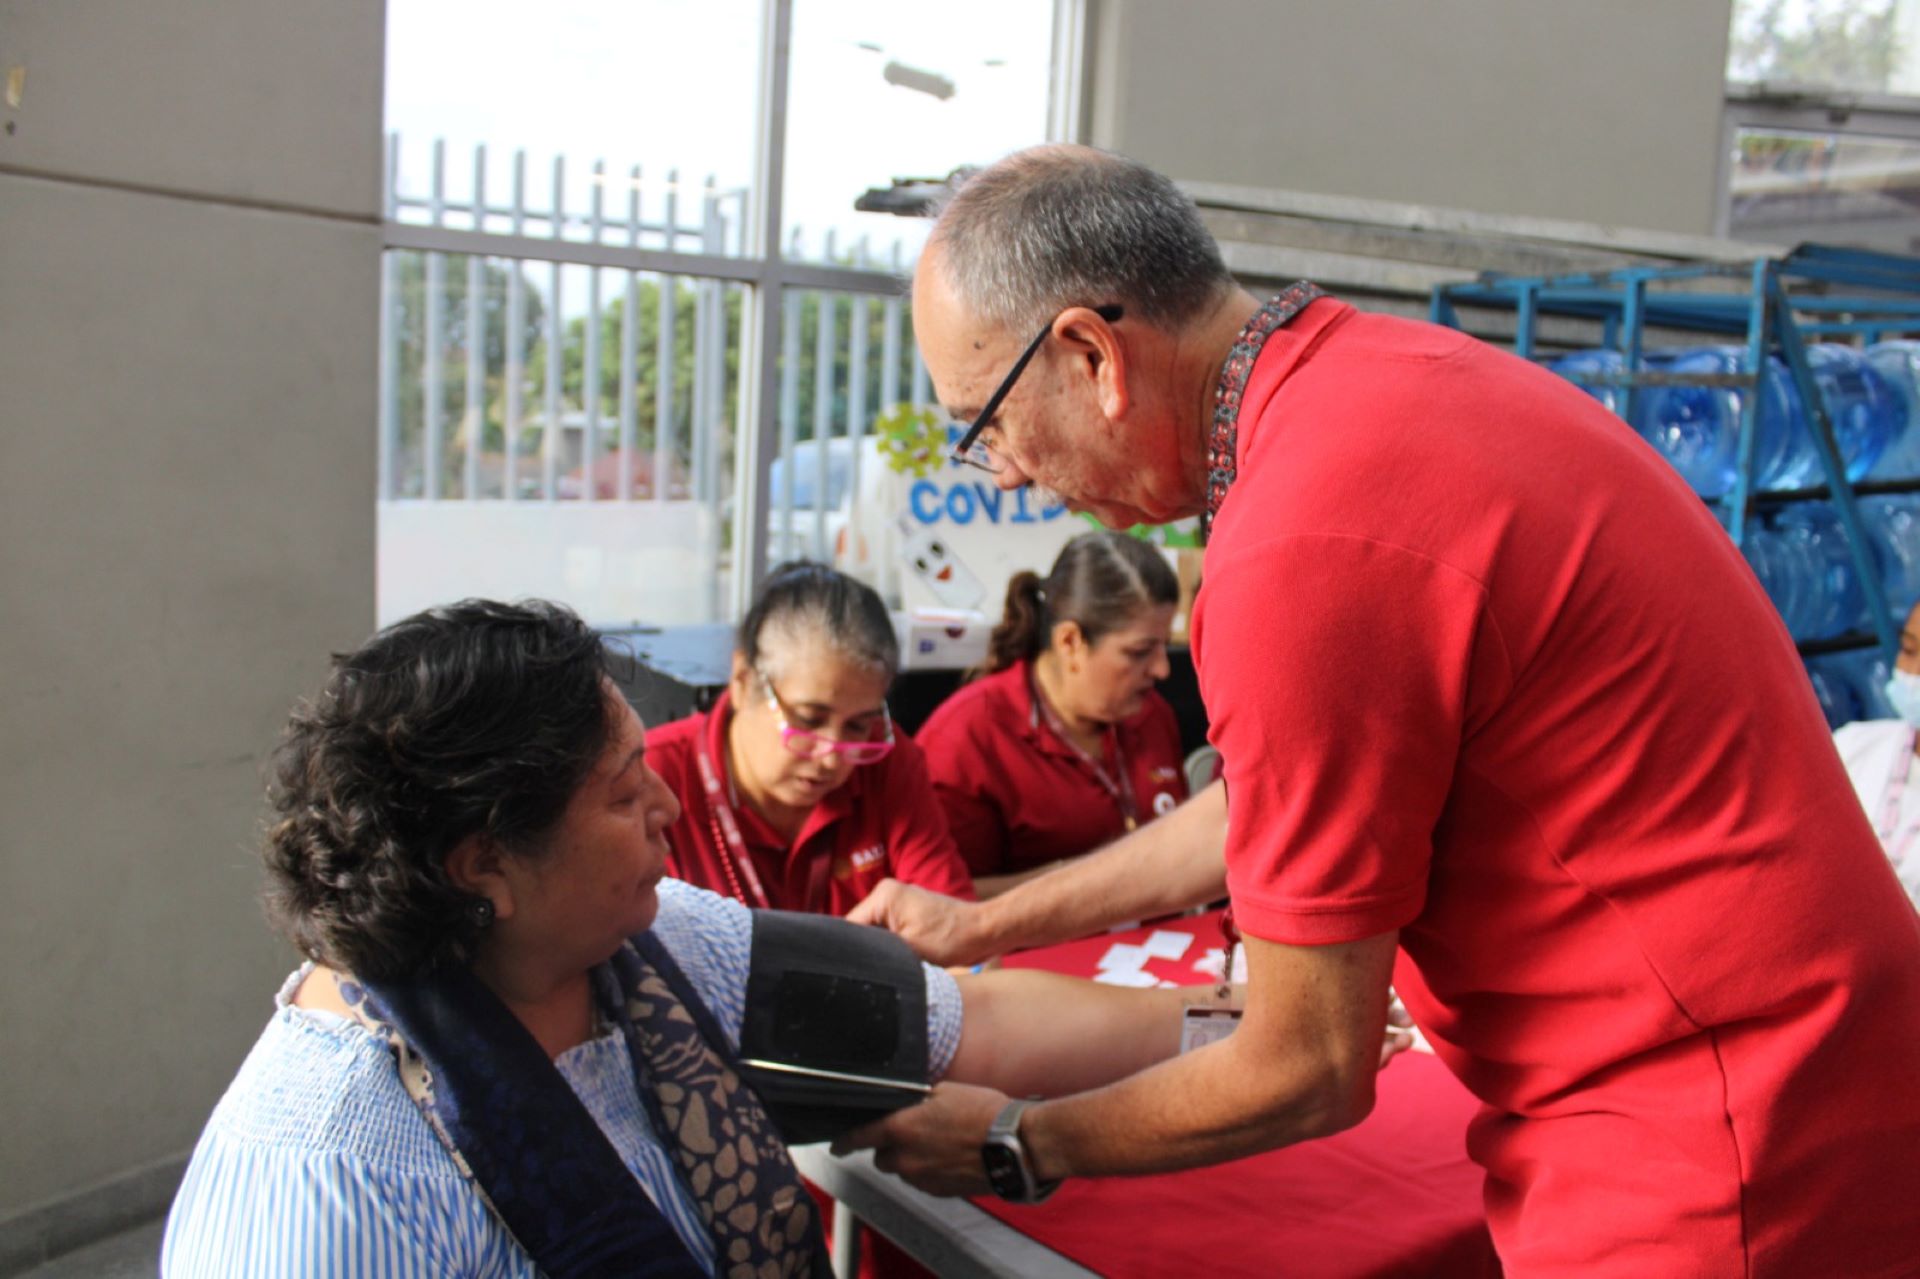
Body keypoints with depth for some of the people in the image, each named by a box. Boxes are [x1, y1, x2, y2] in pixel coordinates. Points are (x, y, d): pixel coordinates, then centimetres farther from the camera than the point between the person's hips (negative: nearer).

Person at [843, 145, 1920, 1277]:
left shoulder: (1303, 557, -26)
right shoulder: (1404, 367, 4)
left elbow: (1311, 1070, -15)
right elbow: (1274, 801, 15)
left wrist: (1009, 1144, 1)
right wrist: (975, 924, 22)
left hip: (1707, 1186, -9)